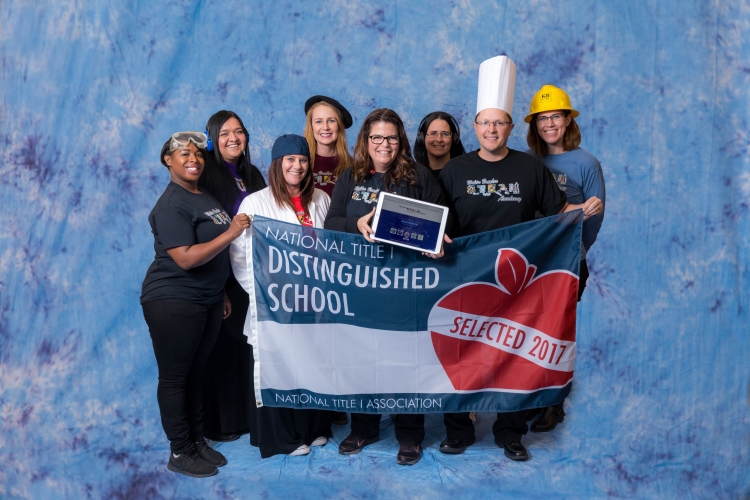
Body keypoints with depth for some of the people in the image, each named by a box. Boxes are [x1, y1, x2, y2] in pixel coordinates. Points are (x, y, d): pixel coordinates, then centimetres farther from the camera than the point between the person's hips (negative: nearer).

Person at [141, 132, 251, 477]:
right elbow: (186, 258, -23)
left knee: (196, 372, 16)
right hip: (173, 302, -8)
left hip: (207, 300, 8)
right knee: (175, 377, 3)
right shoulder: (171, 205, -14)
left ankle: (197, 441, 27)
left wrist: (221, 292, 18)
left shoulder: (206, 197, 13)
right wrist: (231, 233, -21)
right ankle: (179, 453, 14)